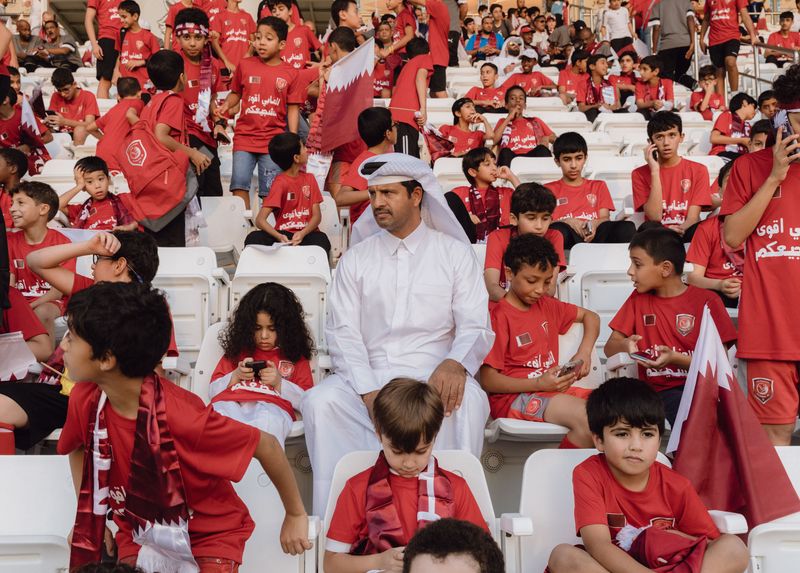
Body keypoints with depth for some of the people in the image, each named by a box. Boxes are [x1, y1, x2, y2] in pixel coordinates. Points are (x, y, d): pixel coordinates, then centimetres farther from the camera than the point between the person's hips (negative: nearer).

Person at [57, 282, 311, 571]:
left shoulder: (179, 415, -34)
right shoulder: (85, 399, -17)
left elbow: (267, 445, -23)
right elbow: (77, 447, 8)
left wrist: (296, 515, -11)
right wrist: (86, 515, 6)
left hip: (210, 533, -4)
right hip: (139, 532, 5)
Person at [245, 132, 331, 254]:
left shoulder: (309, 179, 10)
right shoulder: (280, 183, -4)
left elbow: (317, 215, 3)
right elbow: (260, 220, -13)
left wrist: (302, 233, -18)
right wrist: (279, 237, -33)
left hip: (306, 233, 2)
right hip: (284, 234, -2)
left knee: (321, 240, -35)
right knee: (254, 238, -33)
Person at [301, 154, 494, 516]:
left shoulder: (454, 253, 10)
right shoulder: (356, 258, 14)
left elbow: (475, 326, 3)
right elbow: (343, 332, 3)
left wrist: (455, 363, -22)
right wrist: (369, 392, -14)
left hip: (433, 376, -1)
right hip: (368, 376, 2)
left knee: (468, 401, -34)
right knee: (319, 401, -28)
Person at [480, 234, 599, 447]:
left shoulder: (547, 306, 14)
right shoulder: (499, 317, -10)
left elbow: (590, 317, 30)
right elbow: (488, 381, -13)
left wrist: (584, 353, 11)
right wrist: (539, 383, -20)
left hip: (550, 389, 8)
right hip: (513, 397, -7)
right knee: (586, 419, -30)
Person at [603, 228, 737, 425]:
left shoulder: (706, 301, 3)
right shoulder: (638, 299, 14)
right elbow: (610, 348, 10)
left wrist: (675, 359, -19)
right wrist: (625, 346, -14)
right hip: (656, 390, 1)